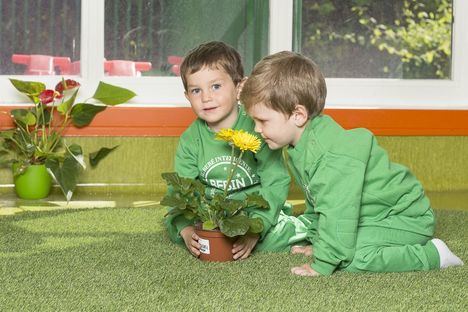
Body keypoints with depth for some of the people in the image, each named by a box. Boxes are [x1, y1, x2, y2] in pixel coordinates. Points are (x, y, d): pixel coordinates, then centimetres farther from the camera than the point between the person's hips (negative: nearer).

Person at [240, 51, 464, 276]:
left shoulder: (333, 156, -30)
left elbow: (337, 213, -32)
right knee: (301, 224, 17)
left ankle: (432, 255, -14)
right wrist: (318, 242, 19)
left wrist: (322, 264, -28)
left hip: (406, 217, -10)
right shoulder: (302, 148, 3)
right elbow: (316, 202, 17)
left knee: (353, 259, -31)